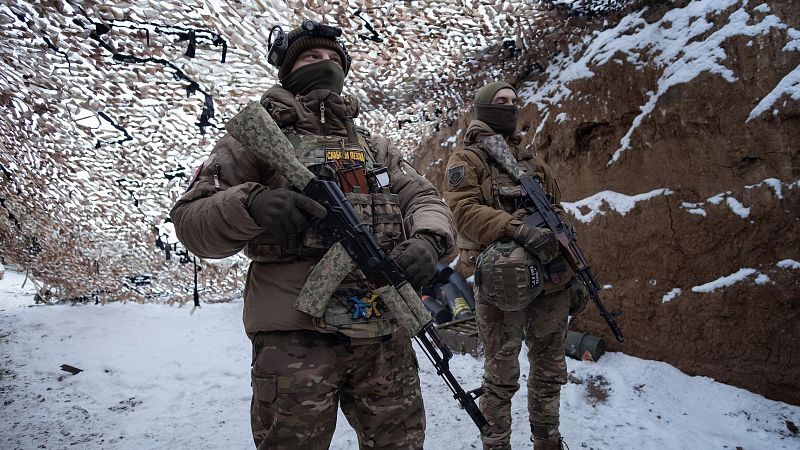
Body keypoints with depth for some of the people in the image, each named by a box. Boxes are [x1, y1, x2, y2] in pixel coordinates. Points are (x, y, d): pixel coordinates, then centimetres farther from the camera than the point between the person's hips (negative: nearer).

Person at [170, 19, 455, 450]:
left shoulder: (376, 146, 19)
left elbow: (426, 199, 12)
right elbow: (190, 219, -1)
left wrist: (428, 240, -12)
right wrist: (250, 204, -23)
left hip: (386, 335, 5)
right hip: (295, 337, -4)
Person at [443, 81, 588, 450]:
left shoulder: (533, 162, 20)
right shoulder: (467, 160, 3)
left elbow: (559, 218, 20)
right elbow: (464, 210, -13)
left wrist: (574, 274, 13)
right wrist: (518, 229, -26)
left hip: (551, 280, 6)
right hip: (502, 279, -6)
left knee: (550, 372, 14)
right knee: (502, 376, 1)